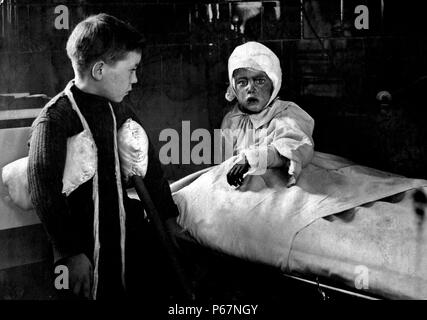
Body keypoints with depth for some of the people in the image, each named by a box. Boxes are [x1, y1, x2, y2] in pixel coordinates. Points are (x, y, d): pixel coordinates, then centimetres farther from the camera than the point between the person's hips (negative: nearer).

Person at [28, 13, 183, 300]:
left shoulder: (119, 111, 5)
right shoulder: (54, 120, -16)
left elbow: (149, 167, 13)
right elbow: (44, 193, -17)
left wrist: (168, 217, 14)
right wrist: (72, 254, -17)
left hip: (129, 229, 6)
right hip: (85, 243, -6)